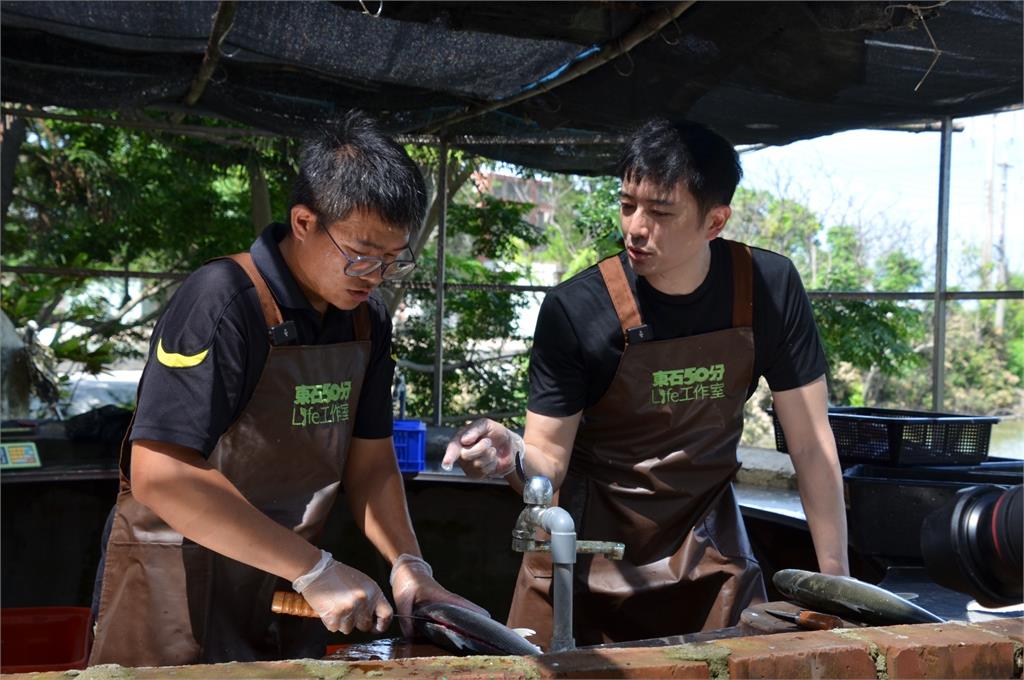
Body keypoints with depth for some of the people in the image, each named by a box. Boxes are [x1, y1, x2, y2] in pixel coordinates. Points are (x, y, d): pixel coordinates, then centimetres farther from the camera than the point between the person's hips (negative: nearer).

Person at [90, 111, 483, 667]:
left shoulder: (367, 321, 0)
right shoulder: (222, 302, -22)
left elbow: (371, 462, 6)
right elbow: (160, 476, -28)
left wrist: (407, 564, -12)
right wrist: (315, 570, -26)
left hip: (287, 589, 7)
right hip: (181, 592, -6)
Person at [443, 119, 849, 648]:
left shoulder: (769, 288, -12)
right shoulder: (574, 310, -18)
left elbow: (810, 442, -7)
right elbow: (549, 464, -13)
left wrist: (835, 581, -8)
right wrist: (513, 458, -36)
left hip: (711, 550, 2)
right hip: (587, 555, -1)